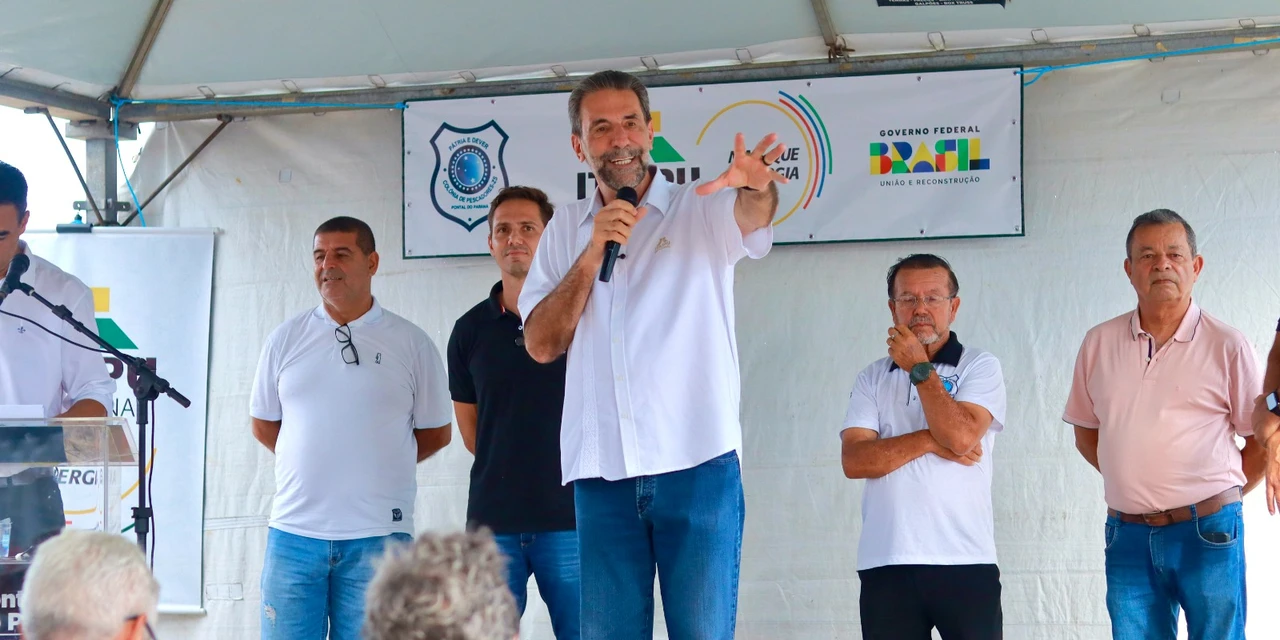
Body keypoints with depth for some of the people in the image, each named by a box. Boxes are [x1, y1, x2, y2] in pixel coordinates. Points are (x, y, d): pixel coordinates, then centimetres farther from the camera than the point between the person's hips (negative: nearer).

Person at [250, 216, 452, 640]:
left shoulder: (411, 344, 3)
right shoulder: (285, 340, 8)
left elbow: (435, 434, 10)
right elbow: (263, 426, 17)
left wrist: (376, 467, 11)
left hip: (377, 538, -1)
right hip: (294, 529, 2)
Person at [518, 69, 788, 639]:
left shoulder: (702, 209, 2)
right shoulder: (567, 228, 12)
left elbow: (753, 217, -22)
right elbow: (542, 344, 5)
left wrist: (754, 188, -46)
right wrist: (592, 254, -7)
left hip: (697, 464, -3)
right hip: (600, 471, 3)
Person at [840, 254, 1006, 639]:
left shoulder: (980, 367, 5)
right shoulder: (872, 379, 13)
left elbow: (961, 436, -13)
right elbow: (854, 460, -1)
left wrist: (919, 368, -4)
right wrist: (929, 440, -10)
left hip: (965, 562, -2)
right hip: (885, 564, 3)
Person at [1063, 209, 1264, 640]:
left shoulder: (1227, 346, -3)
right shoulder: (1099, 343, 6)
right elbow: (1086, 433, 15)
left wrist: (1217, 498, 2)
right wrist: (1137, 483, 8)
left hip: (1208, 536, -3)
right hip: (1128, 536, 3)